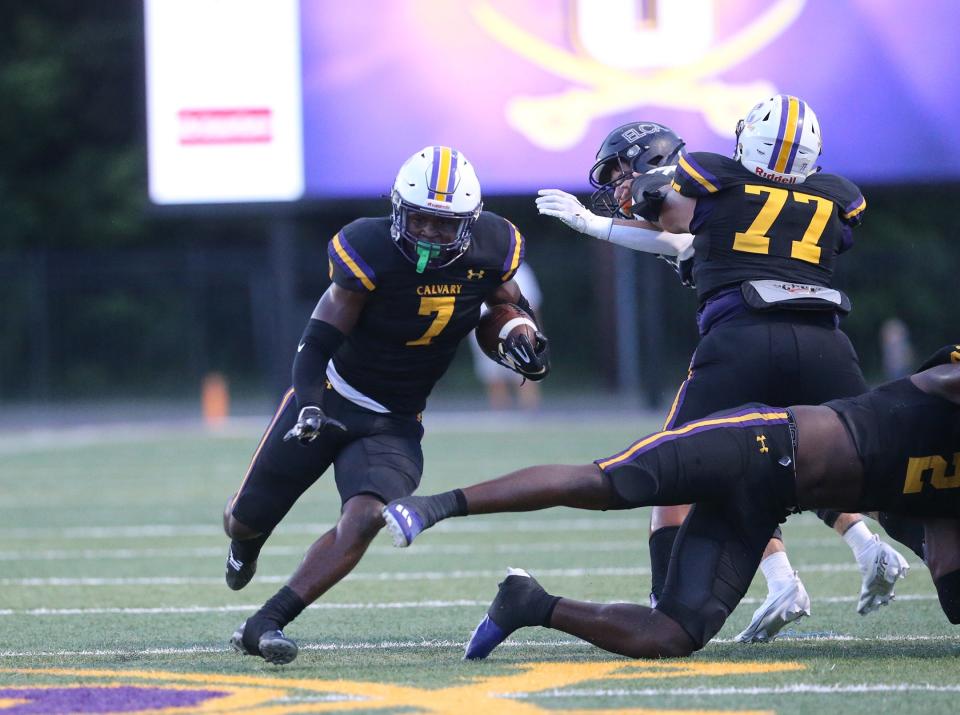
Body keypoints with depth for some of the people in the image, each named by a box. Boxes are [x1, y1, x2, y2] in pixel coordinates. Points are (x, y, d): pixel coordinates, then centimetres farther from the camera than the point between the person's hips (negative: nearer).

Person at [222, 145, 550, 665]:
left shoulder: (491, 251, -12)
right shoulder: (369, 252, -25)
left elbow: (509, 304, 12)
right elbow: (317, 343, -21)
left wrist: (524, 340, -9)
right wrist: (309, 406, -38)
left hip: (394, 425, 2)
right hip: (328, 400, -2)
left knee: (365, 520, -26)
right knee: (244, 522, 9)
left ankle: (263, 626, -20)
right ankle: (246, 544, 50)